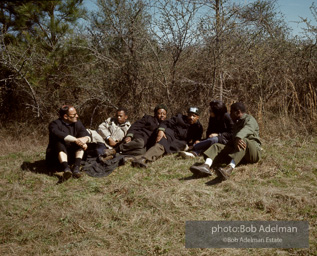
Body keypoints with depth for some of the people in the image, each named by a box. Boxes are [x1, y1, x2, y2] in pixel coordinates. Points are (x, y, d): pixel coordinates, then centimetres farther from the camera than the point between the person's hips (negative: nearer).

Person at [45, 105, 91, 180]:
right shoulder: (55, 124, -10)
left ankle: (76, 167, -33)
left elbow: (86, 135, -7)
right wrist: (75, 139, -43)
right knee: (59, 144, -31)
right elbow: (58, 134, -33)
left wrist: (84, 140, -32)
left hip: (71, 156, 4)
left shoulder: (77, 123, 6)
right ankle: (66, 168, -53)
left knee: (80, 142, -16)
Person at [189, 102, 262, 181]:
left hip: (253, 153, -8)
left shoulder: (250, 119, -1)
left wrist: (238, 138, -47)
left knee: (243, 141, -38)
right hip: (237, 151, 8)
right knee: (217, 146, -9)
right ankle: (206, 166, -41)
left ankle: (229, 168, -63)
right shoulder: (237, 123, 27)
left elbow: (246, 130, -26)